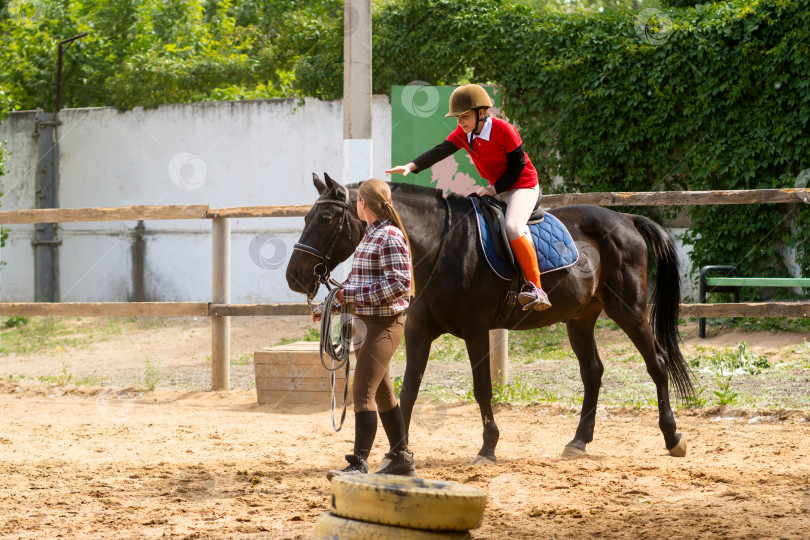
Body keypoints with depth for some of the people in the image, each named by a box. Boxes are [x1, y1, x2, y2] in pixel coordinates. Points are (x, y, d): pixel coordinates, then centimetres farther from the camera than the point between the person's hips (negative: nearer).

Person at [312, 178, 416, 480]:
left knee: (363, 392, -15)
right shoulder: (370, 235, 15)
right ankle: (402, 460, 25)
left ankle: (359, 465, -18)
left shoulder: (390, 237, -15)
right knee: (382, 393, 16)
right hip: (366, 322, 10)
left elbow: (399, 283, -23)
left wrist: (355, 295, -24)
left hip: (384, 324, -10)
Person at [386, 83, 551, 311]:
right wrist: (411, 166, -27)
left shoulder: (503, 130, -20)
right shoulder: (463, 133, -1)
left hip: (523, 185, -9)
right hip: (495, 188, 9)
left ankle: (535, 287, -32)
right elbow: (440, 151, -13)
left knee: (512, 227, -31)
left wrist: (494, 189, -21)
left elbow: (518, 164, -17)